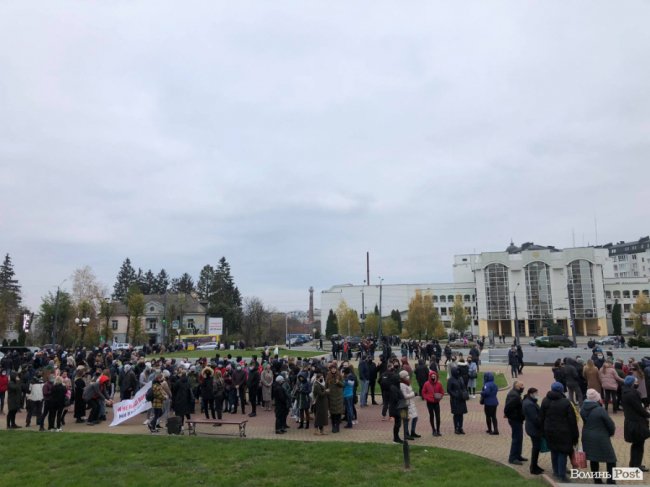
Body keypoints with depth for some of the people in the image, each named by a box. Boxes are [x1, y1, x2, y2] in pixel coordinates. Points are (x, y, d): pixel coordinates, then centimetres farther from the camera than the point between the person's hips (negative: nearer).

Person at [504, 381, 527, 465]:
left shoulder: (516, 394, 12)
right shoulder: (514, 396, -24)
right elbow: (508, 406, -31)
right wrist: (507, 414, -17)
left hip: (517, 419, 11)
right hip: (516, 420, -11)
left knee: (519, 438, 19)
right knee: (517, 438, -6)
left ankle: (517, 456, 30)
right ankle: (512, 458, 0)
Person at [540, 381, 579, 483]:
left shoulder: (545, 401, 1)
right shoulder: (566, 402, -13)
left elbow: (541, 418, 6)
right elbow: (572, 420, -10)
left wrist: (544, 431, 15)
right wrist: (575, 436, -3)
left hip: (549, 431, 4)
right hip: (563, 432, -4)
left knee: (554, 451, 18)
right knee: (563, 452, 3)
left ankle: (556, 471, 29)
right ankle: (561, 475, 5)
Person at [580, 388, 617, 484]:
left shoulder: (583, 408, -3)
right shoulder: (600, 410, -22)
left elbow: (585, 421, 4)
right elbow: (610, 424, -12)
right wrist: (611, 433, 6)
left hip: (587, 437, 6)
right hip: (600, 438, -6)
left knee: (593, 459, 16)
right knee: (611, 459, 10)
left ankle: (597, 480, 24)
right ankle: (610, 481, 10)